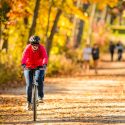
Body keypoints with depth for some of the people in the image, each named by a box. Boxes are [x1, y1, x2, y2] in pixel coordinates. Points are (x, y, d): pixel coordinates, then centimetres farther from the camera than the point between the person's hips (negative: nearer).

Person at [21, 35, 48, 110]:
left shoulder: (42, 48, -18)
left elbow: (45, 57, -33)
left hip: (39, 67, 0)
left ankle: (41, 96, -10)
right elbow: (24, 56, -33)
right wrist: (23, 64, -53)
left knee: (39, 79, -27)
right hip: (28, 68, 0)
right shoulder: (28, 48, -18)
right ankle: (29, 102, 7)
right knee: (29, 84, -8)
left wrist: (45, 64, -54)